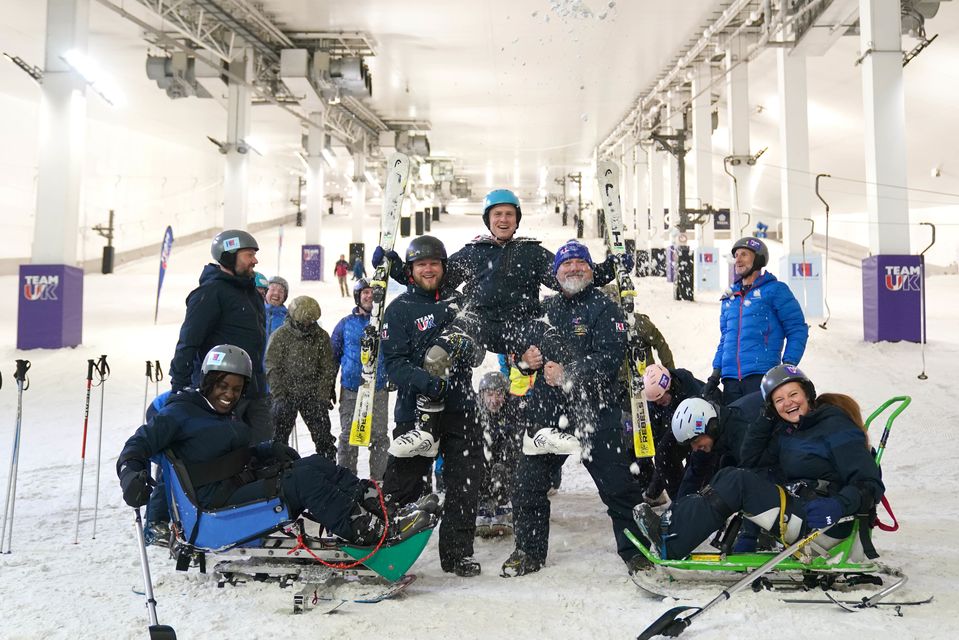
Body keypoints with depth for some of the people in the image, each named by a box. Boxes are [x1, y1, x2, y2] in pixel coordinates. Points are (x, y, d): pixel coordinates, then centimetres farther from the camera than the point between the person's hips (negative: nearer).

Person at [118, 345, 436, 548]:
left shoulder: (229, 416, 23)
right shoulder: (180, 412, -3)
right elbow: (138, 445, -9)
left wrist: (273, 451, 6)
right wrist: (130, 474, -30)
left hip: (248, 479, 9)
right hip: (218, 500, -9)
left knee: (315, 464, -11)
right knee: (302, 480, -25)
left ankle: (377, 505, -21)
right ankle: (369, 531, -28)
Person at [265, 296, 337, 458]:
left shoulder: (321, 336, 2)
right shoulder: (280, 336, -6)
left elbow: (328, 368, 6)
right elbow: (272, 368, -6)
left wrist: (322, 396, -3)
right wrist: (280, 396, -13)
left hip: (313, 395, 2)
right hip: (286, 394, -2)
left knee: (324, 437, 3)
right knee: (280, 437, 1)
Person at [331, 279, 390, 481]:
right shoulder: (345, 324, 6)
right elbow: (334, 356, 12)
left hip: (379, 390, 0)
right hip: (350, 390, 0)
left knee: (380, 437, 2)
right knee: (348, 437, 5)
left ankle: (378, 478, 12)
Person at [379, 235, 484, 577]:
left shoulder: (457, 302, 15)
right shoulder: (399, 310, 0)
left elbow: (473, 350, 29)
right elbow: (394, 362, -10)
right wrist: (426, 382, -25)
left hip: (460, 406, 4)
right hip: (417, 408, -4)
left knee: (465, 482, 5)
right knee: (402, 485, -1)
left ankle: (457, 552, 16)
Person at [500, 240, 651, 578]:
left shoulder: (605, 308, -2)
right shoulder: (545, 308, 15)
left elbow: (610, 357, -14)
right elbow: (525, 345, 26)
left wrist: (567, 374, -21)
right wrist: (526, 356, 2)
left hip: (595, 413, -5)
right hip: (548, 411, 5)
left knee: (617, 484, -1)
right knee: (528, 483, 7)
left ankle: (636, 549, 16)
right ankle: (529, 551, 23)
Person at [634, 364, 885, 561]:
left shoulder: (836, 427, -8)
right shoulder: (786, 432, 15)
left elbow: (871, 485, -15)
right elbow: (750, 461, 17)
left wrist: (838, 505, -35)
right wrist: (766, 419, 8)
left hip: (825, 529, -8)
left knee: (739, 482, -20)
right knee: (729, 475, -3)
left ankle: (669, 543, -21)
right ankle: (672, 521, -16)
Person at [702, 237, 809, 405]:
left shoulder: (775, 290, 2)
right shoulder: (730, 296, 20)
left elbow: (798, 330, -1)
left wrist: (788, 366, -12)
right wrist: (716, 371, 12)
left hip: (762, 376, -5)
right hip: (731, 379, 6)